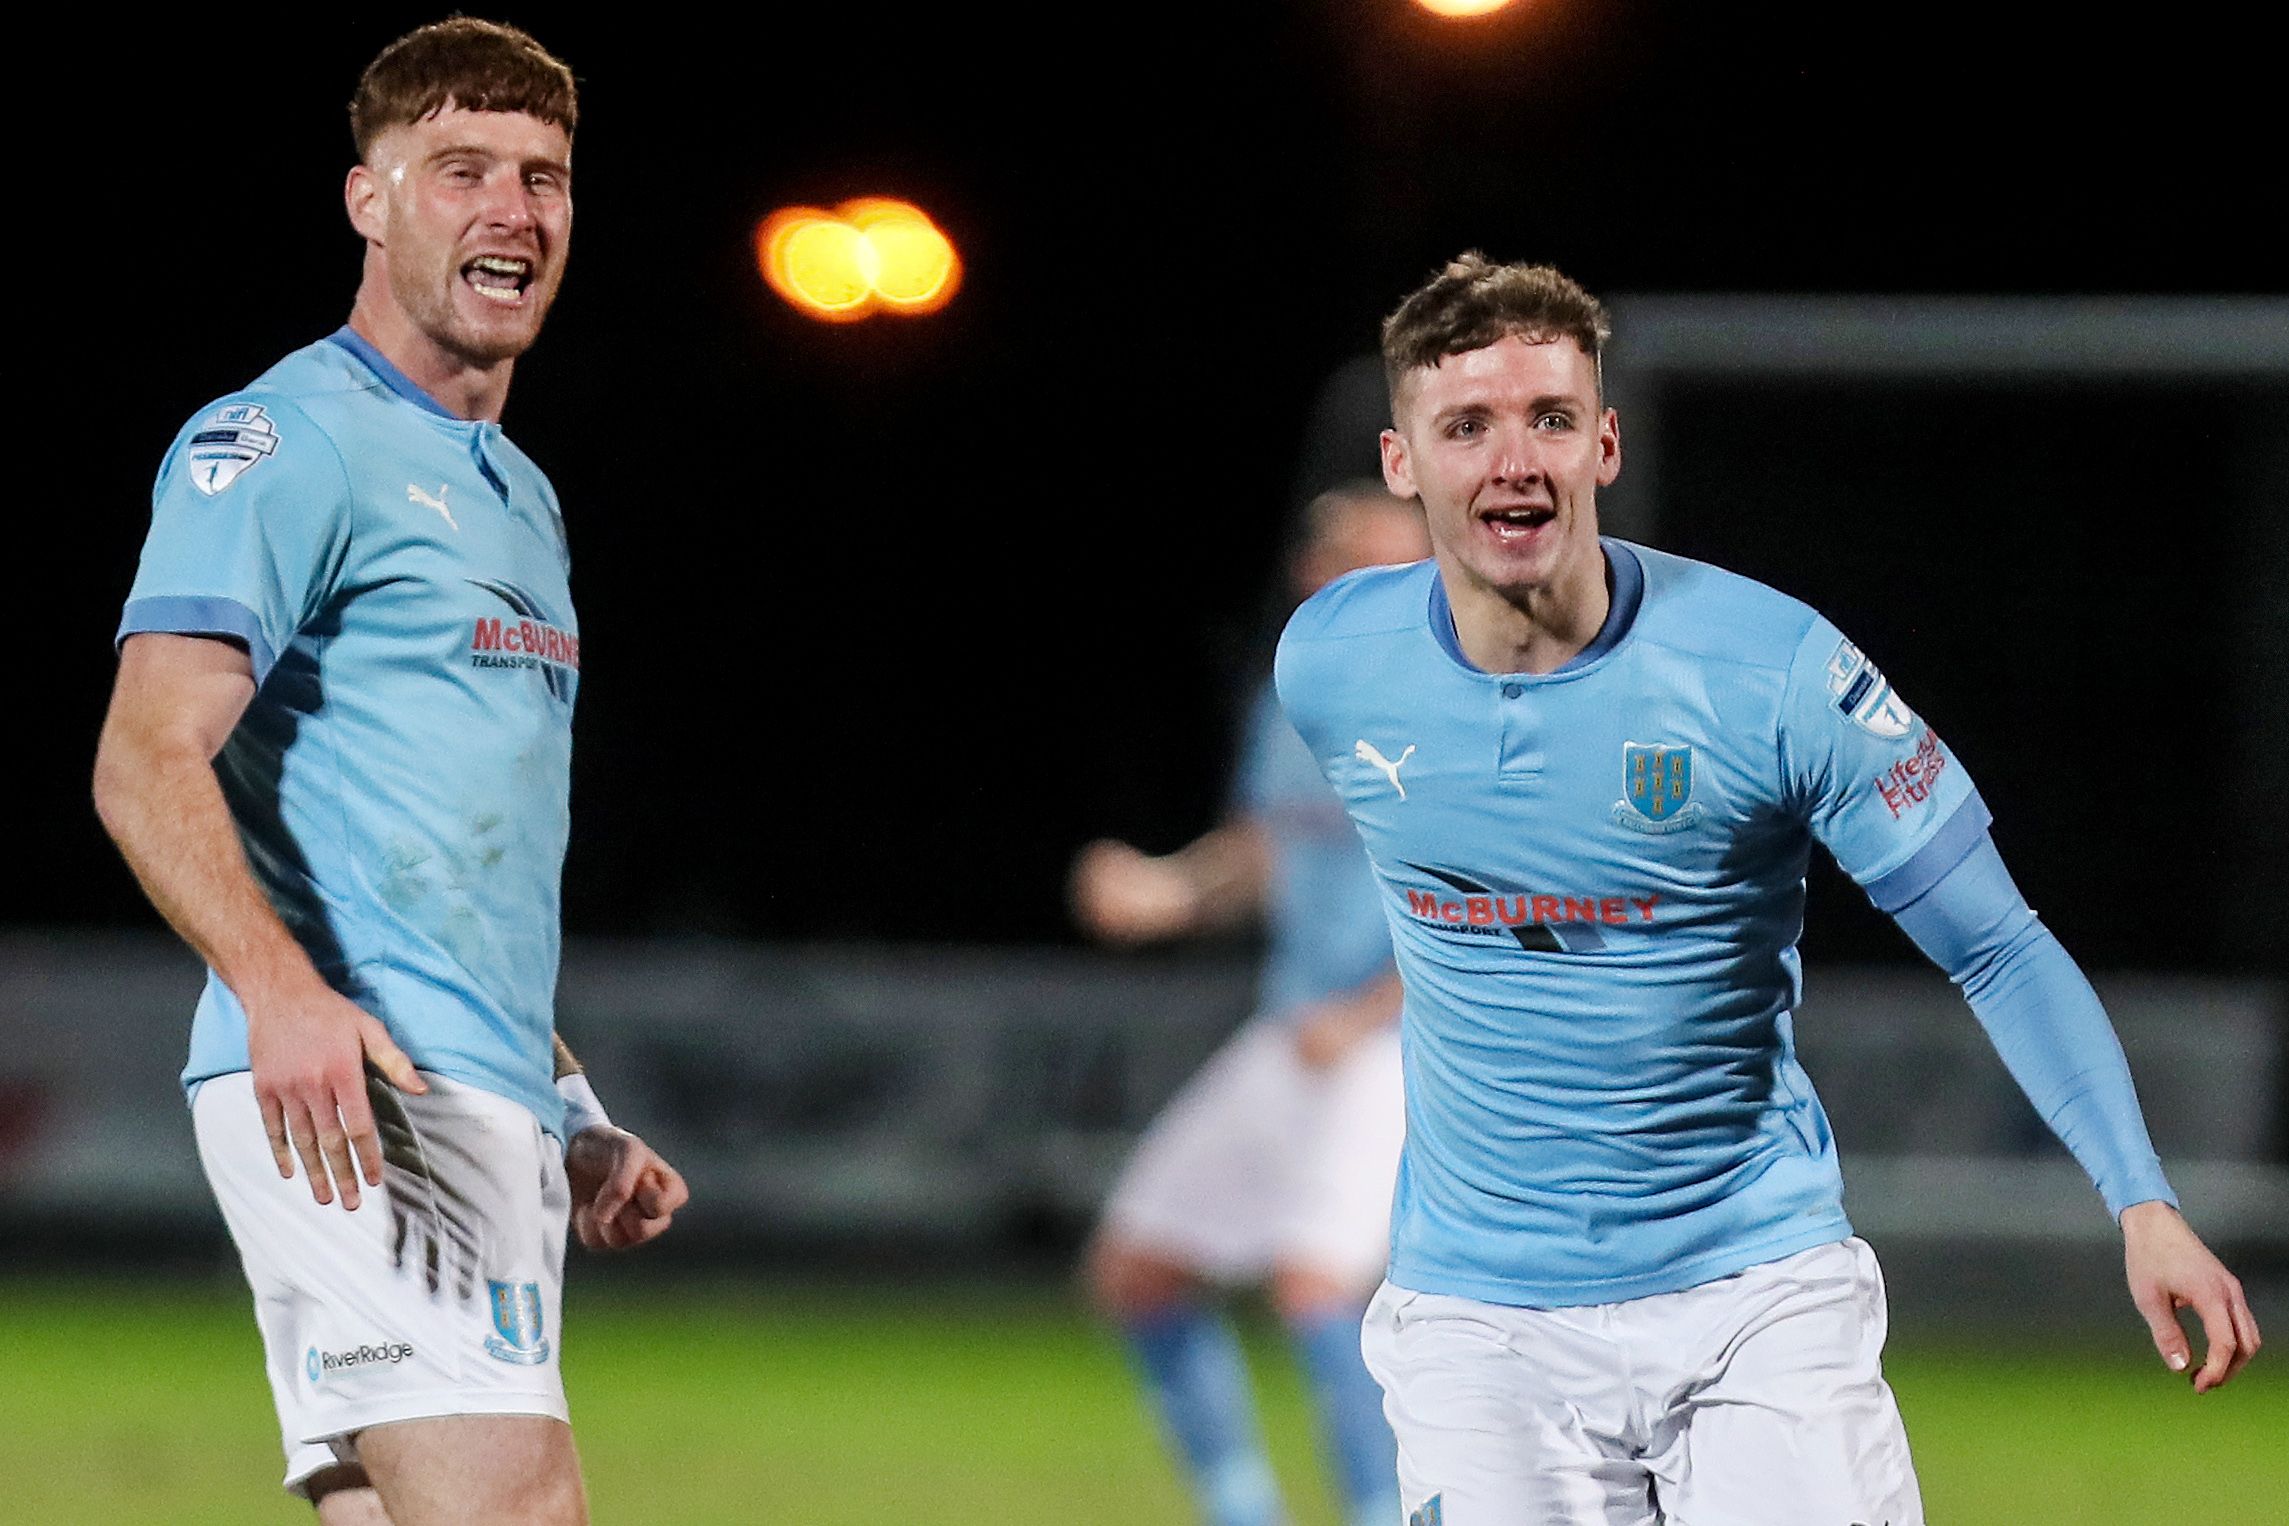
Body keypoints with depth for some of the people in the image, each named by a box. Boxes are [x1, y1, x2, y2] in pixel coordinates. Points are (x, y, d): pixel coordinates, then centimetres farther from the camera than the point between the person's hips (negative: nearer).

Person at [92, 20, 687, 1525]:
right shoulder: (287, 443, -5)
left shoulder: (517, 495, 25)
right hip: (350, 1099, -9)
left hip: (482, 1105, 9)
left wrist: (572, 1121, 27)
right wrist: (283, 993, -32)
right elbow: (147, 762, -16)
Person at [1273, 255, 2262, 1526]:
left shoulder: (1774, 668, -13)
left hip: (1758, 1290, -2)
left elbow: (2000, 950, -9)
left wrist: (2142, 1205, -19)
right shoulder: (1328, 668, -3)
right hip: (1479, 1315, 2)